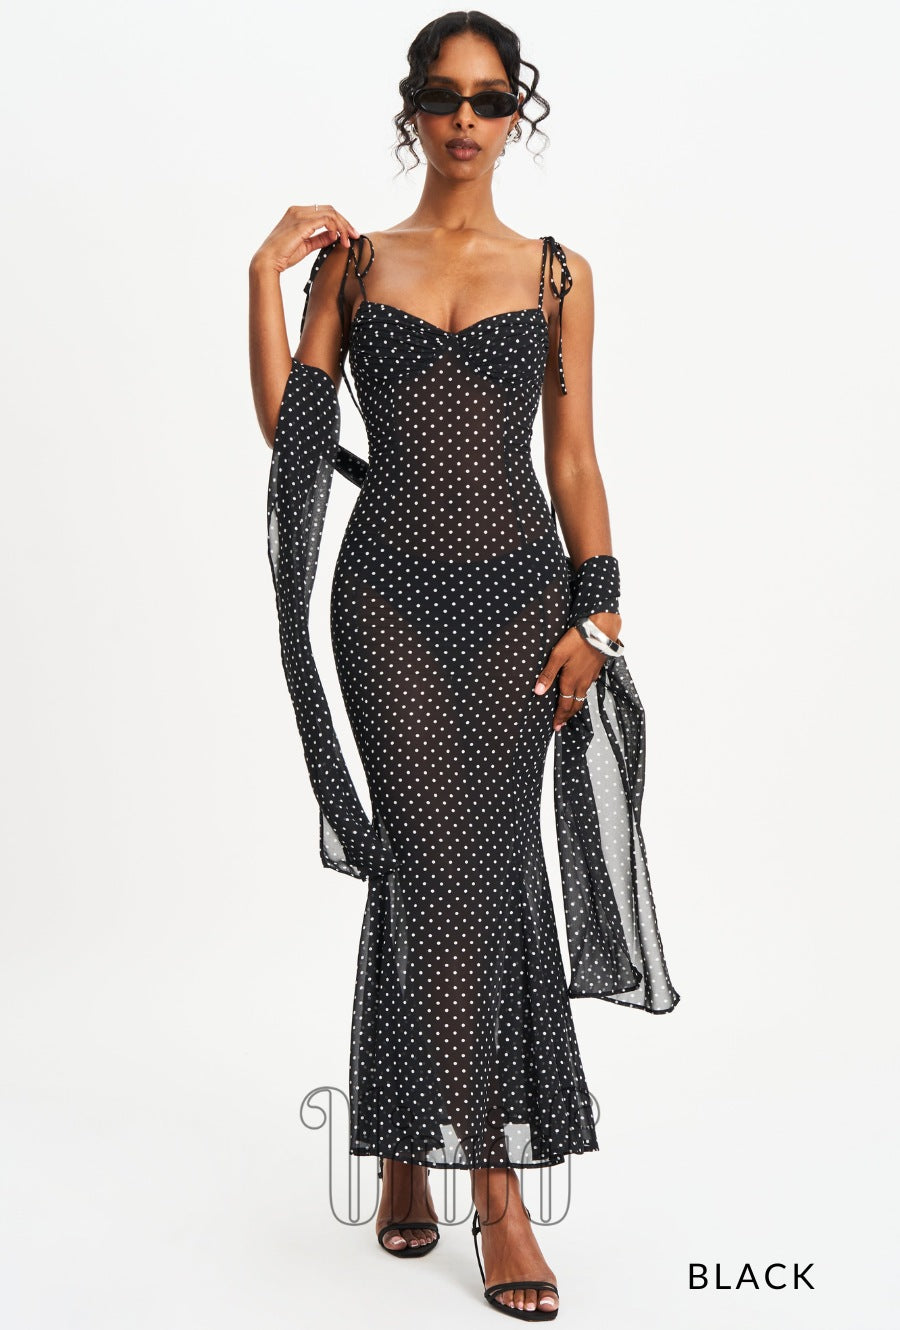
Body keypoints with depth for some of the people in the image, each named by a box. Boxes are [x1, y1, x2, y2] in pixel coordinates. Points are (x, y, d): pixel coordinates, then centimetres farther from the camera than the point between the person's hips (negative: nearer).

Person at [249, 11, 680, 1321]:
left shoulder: (557, 273, 9)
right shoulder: (355, 258, 9)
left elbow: (574, 456, 6)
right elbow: (288, 426, 1)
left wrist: (596, 613, -1)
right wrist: (268, 269, -4)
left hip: (518, 586, 1)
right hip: (392, 587, 0)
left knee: (485, 865, 0)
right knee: (437, 861, -5)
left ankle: (418, 1144, 18)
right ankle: (492, 1176, 7)